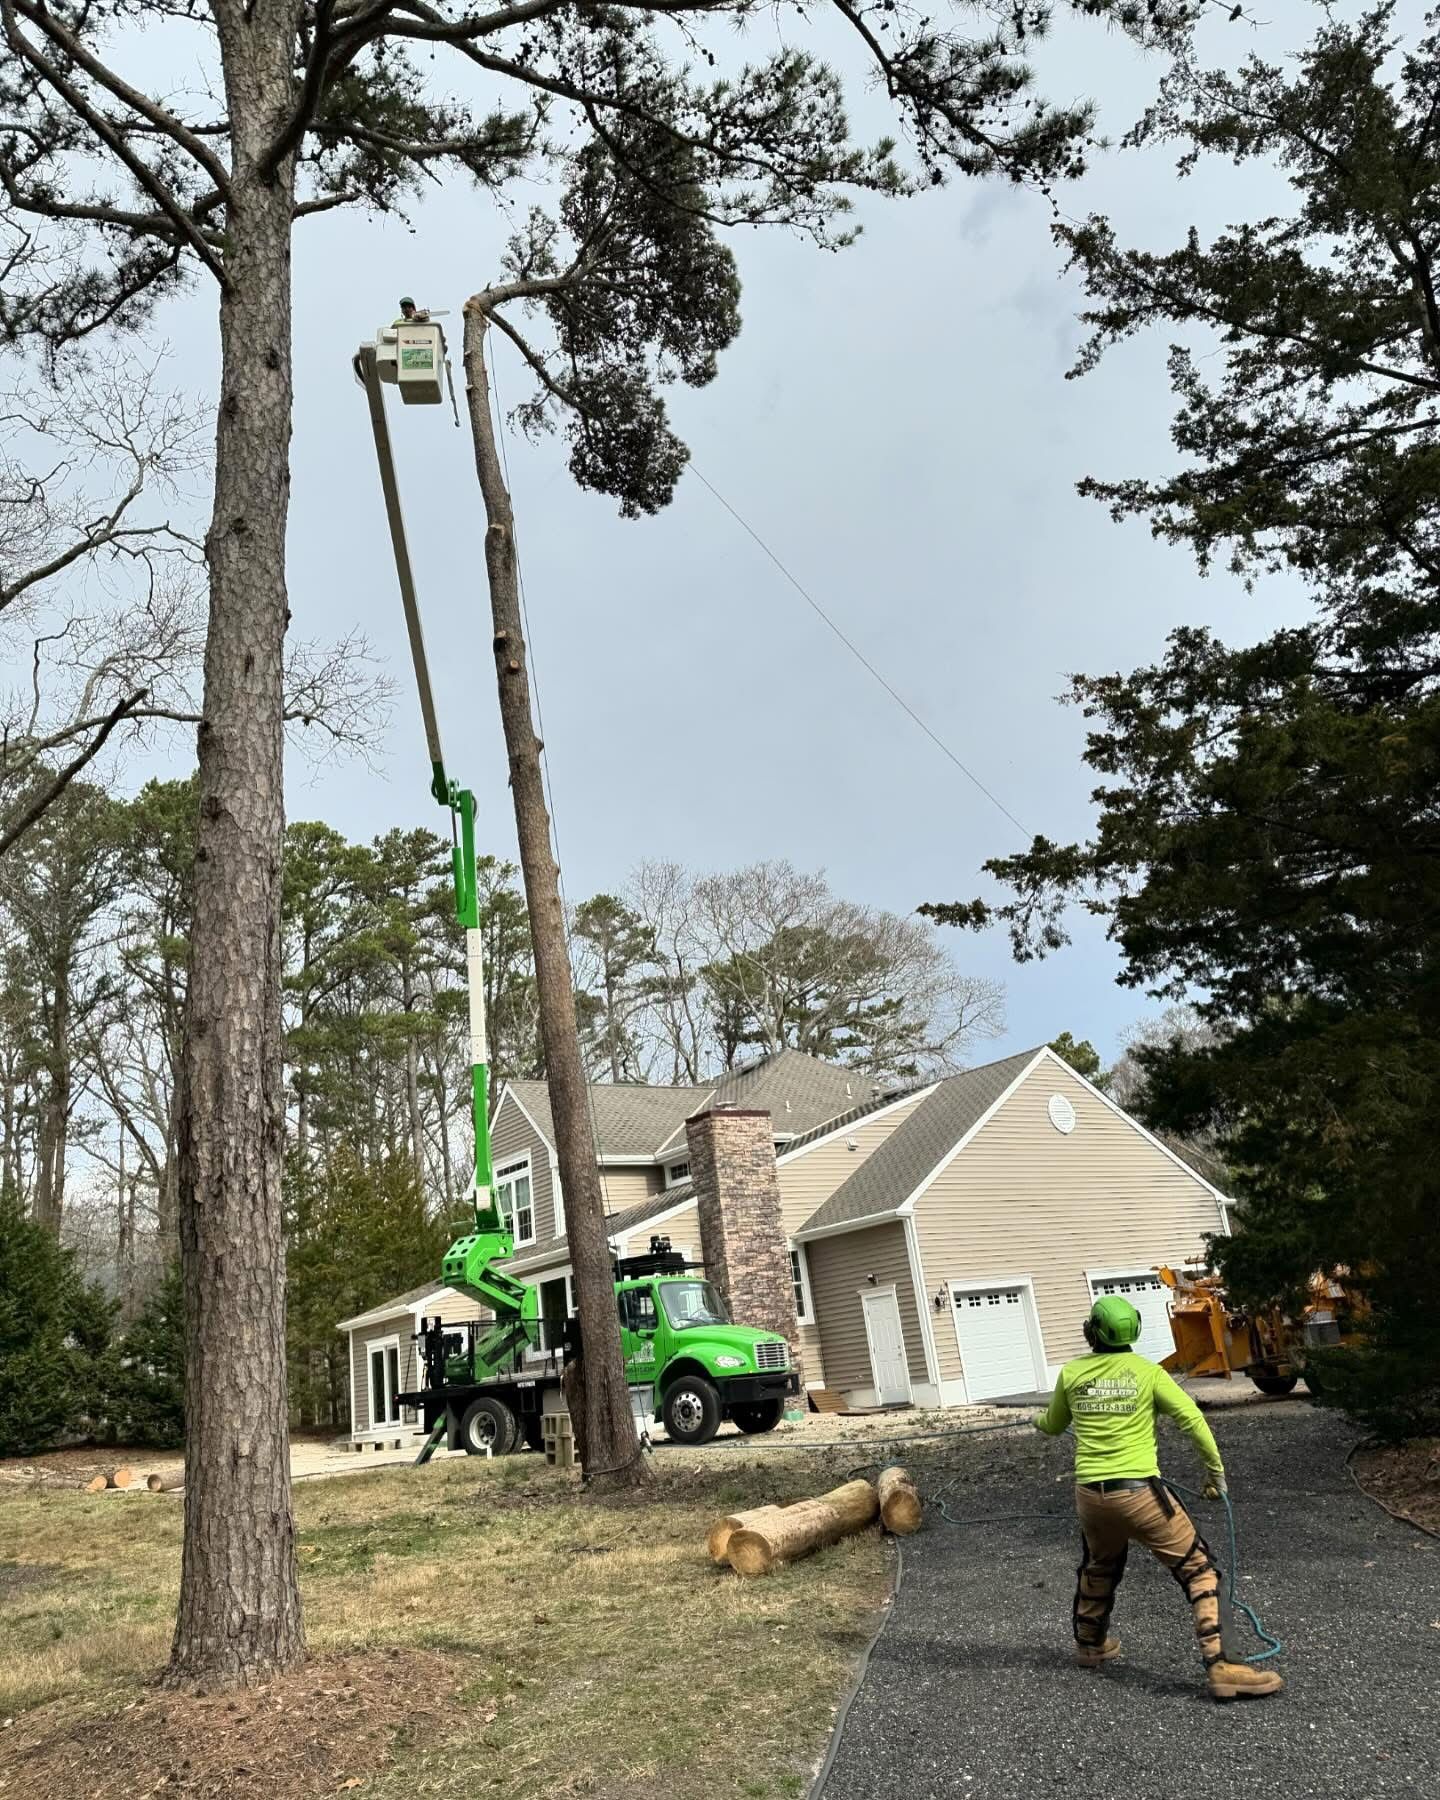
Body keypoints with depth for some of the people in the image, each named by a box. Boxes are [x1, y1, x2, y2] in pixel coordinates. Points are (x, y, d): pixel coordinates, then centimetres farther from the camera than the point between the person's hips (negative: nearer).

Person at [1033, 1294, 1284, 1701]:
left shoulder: (1072, 1374, 5)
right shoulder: (1147, 1372, -4)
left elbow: (1053, 1426, 20)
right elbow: (1193, 1419, -8)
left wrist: (1040, 1420, 43)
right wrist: (1216, 1470, 5)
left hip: (1090, 1494, 4)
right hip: (1139, 1492, -4)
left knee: (1098, 1566, 30)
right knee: (1199, 1570, 6)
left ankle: (1090, 1644, 46)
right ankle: (1221, 1667, -4)